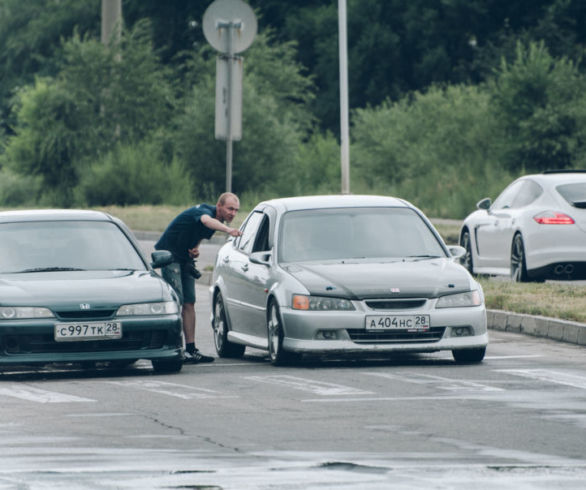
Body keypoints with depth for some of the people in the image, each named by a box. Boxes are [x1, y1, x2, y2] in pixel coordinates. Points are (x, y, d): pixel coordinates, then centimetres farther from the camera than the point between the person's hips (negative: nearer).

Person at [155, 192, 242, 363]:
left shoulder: (218, 220, 3)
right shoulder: (204, 211, -25)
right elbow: (207, 221, -51)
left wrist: (195, 248, -4)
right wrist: (227, 229, -72)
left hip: (185, 258, 9)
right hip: (170, 254, -9)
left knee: (189, 303, 4)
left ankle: (191, 349, 5)